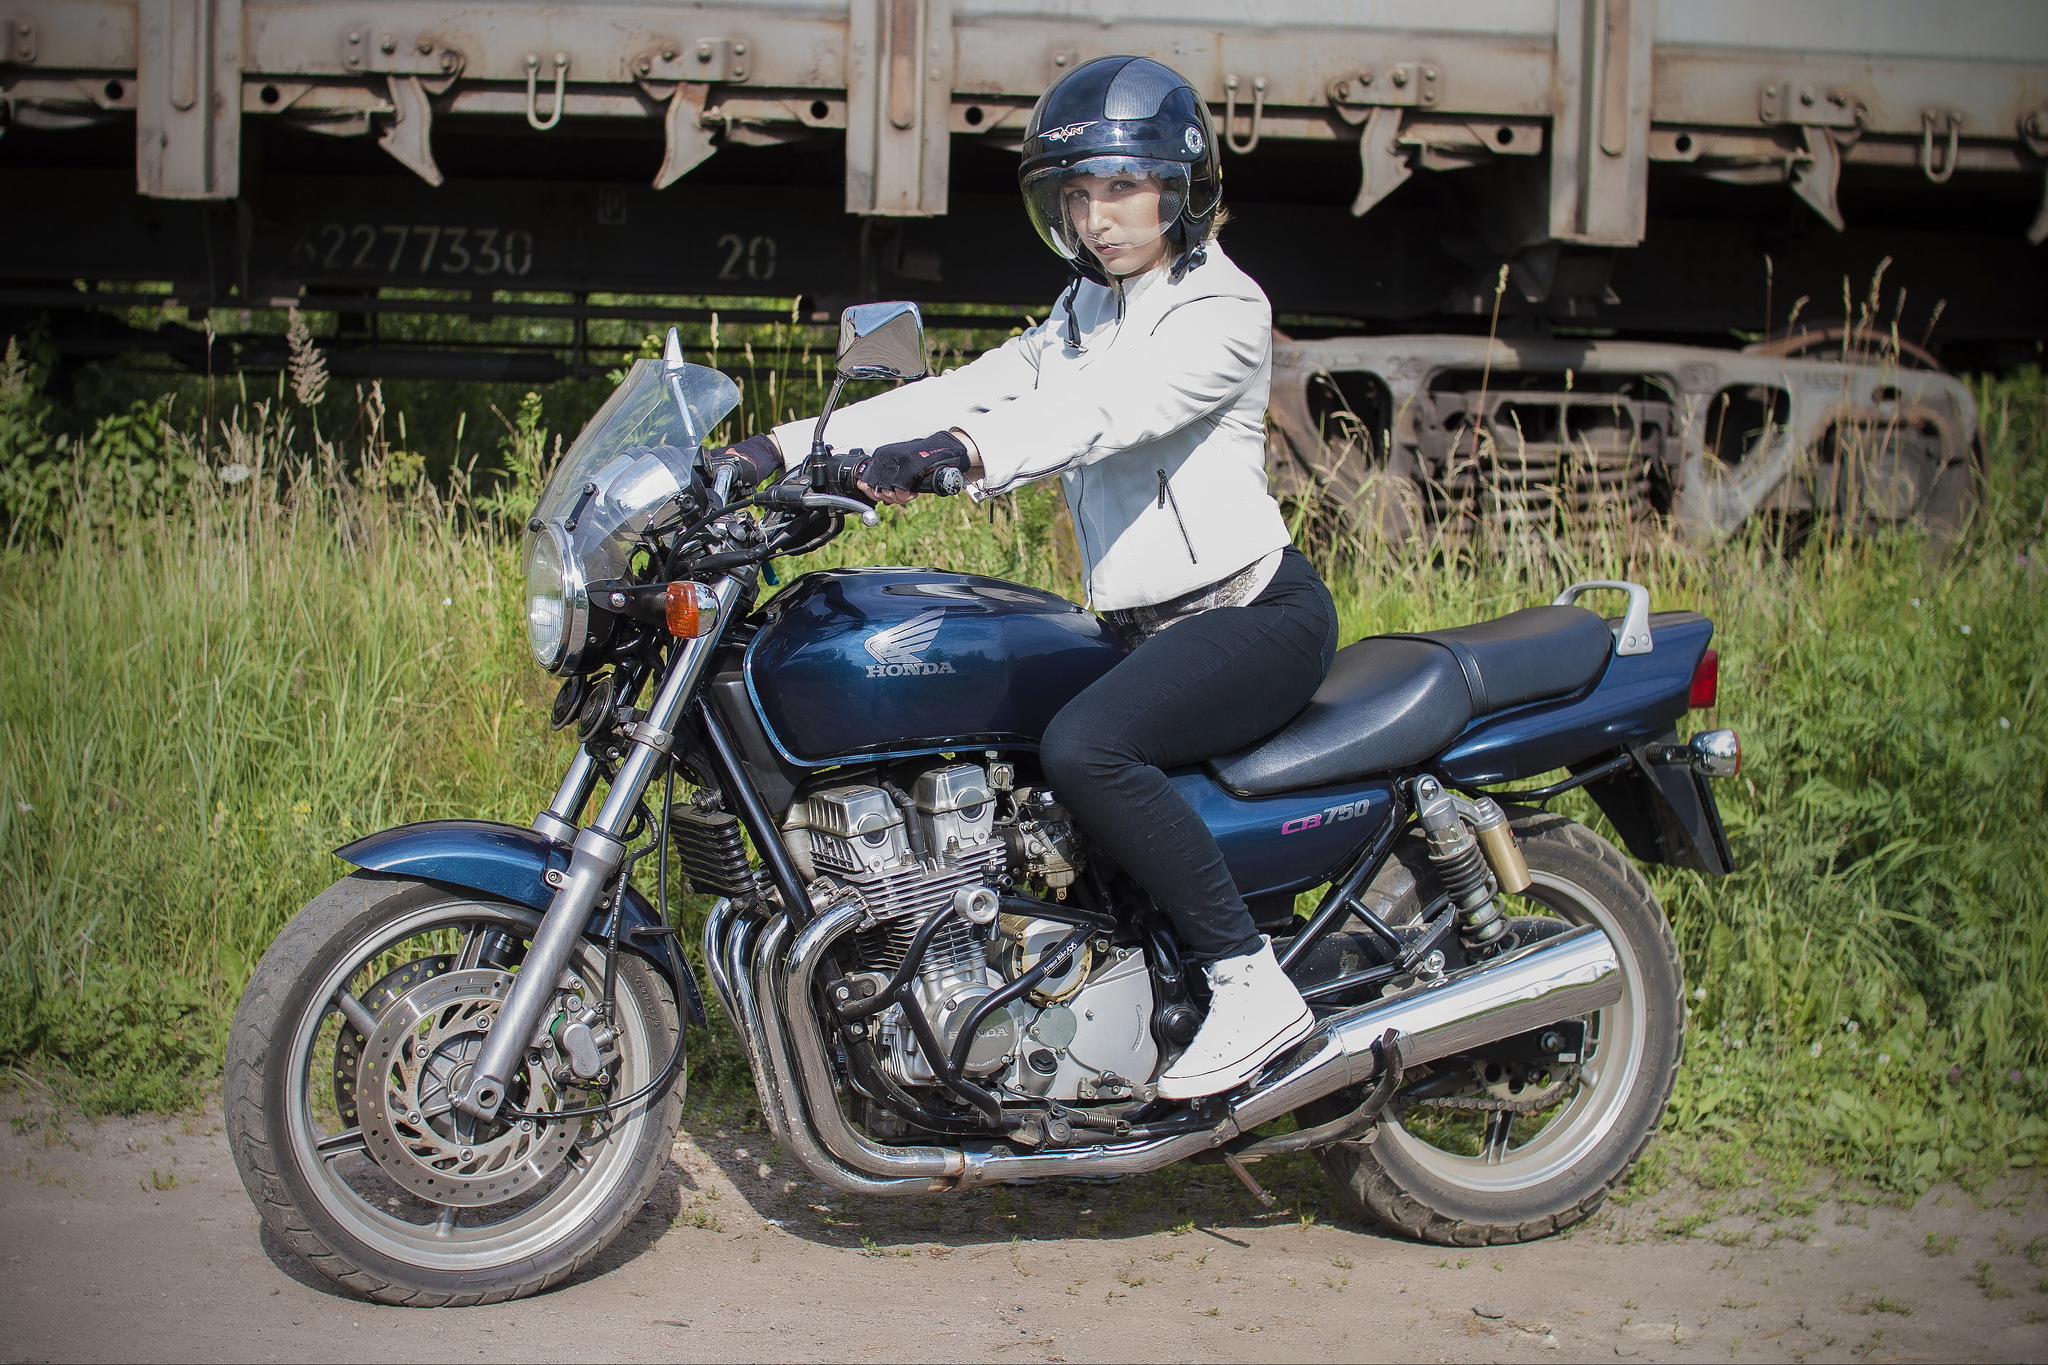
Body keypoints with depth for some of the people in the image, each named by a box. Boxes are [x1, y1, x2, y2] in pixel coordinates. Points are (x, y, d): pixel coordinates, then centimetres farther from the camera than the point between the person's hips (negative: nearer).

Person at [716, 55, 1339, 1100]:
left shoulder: (1222, 310, -11)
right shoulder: (1083, 311, 16)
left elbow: (1112, 408, -29)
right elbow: (970, 391, 7)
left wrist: (959, 453, -46)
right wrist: (787, 447, -5)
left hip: (1258, 613, -9)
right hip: (1143, 622, 9)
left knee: (1082, 746, -32)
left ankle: (1251, 983, -25)